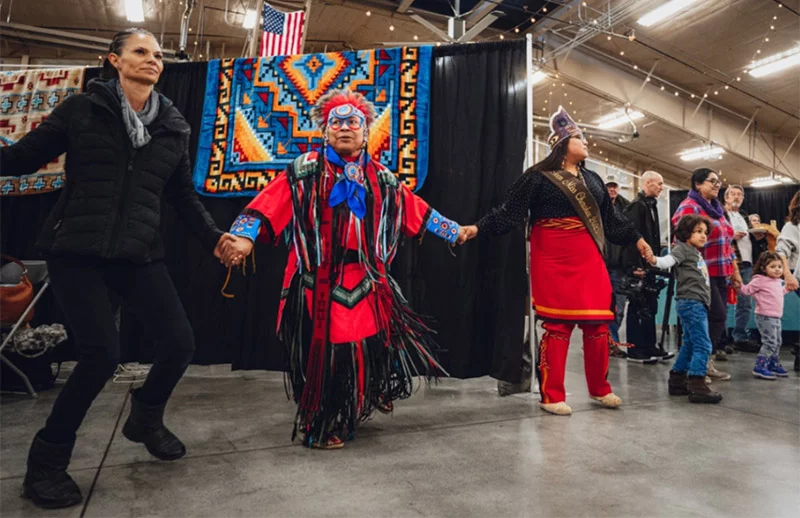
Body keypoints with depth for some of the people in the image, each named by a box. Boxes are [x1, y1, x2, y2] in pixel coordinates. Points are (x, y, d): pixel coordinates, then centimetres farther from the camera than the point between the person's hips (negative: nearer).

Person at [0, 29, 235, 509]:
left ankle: (146, 419, 29)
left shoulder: (174, 127, 10)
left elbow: (184, 194, 14)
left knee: (181, 341, -3)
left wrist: (213, 237, 5)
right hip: (76, 249, -3)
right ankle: (46, 461, 14)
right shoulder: (81, 110, 2)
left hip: (139, 253, 4)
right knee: (102, 353, -13)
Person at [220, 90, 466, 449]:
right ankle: (319, 428, 23)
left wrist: (453, 231, 23)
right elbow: (271, 201, -13)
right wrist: (244, 234, -28)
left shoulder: (380, 178, 12)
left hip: (366, 280, 5)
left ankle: (345, 416, 36)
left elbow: (417, 210, 19)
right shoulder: (306, 169, -1)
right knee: (323, 353, 2)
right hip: (320, 280, -4)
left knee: (367, 347, 9)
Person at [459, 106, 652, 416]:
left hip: (589, 260, 6)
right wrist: (478, 228, -20)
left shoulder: (593, 180, 19)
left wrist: (636, 239, 25)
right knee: (557, 325, -5)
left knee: (598, 323, 7)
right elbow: (509, 213, -9)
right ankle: (551, 396, 8)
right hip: (554, 260, -6)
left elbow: (611, 219, 25)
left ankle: (599, 389, 26)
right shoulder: (538, 177, -2)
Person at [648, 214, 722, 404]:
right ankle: (697, 385, -12)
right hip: (691, 302, -10)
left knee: (690, 344, 14)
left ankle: (677, 380, 21)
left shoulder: (696, 252, 21)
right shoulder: (682, 248, -7)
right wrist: (654, 260, -46)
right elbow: (668, 260, -27)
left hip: (697, 303, 10)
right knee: (702, 344, -12)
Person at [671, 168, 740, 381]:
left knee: (718, 316, 6)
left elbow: (726, 243, 25)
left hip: (720, 273, 9)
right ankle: (704, 360, -3)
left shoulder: (716, 209, 21)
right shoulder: (689, 207, -7)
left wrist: (735, 271, 24)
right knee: (717, 315, -11)